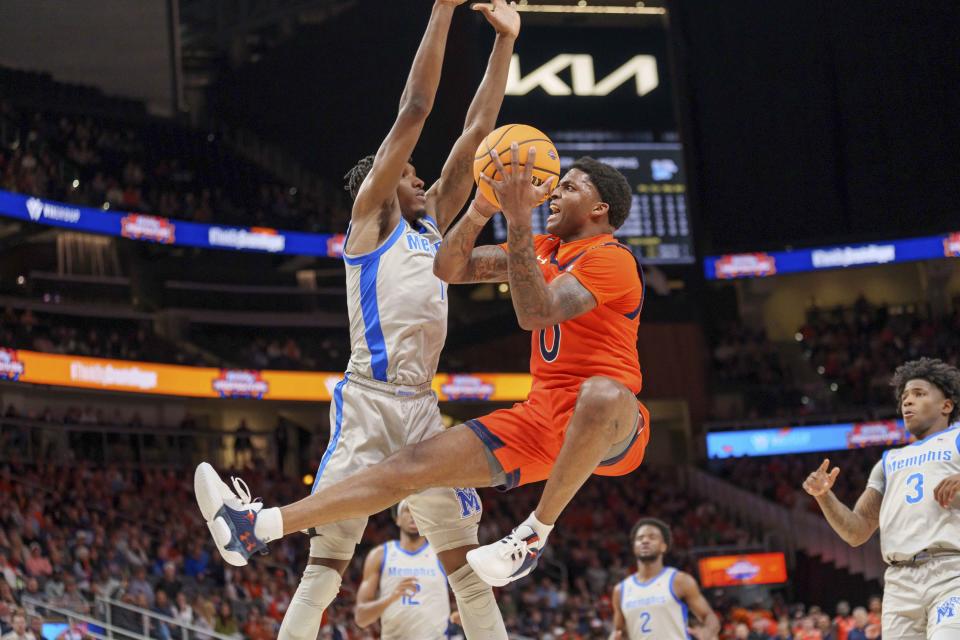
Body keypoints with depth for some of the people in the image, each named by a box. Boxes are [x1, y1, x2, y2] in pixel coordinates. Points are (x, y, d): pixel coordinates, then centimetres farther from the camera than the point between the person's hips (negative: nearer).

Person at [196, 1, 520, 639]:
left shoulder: (431, 224, 21)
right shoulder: (372, 216, 4)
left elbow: (476, 132, 19)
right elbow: (414, 110, -2)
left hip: (423, 407, 7)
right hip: (368, 401, -7)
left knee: (467, 561, 6)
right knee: (327, 563, -11)